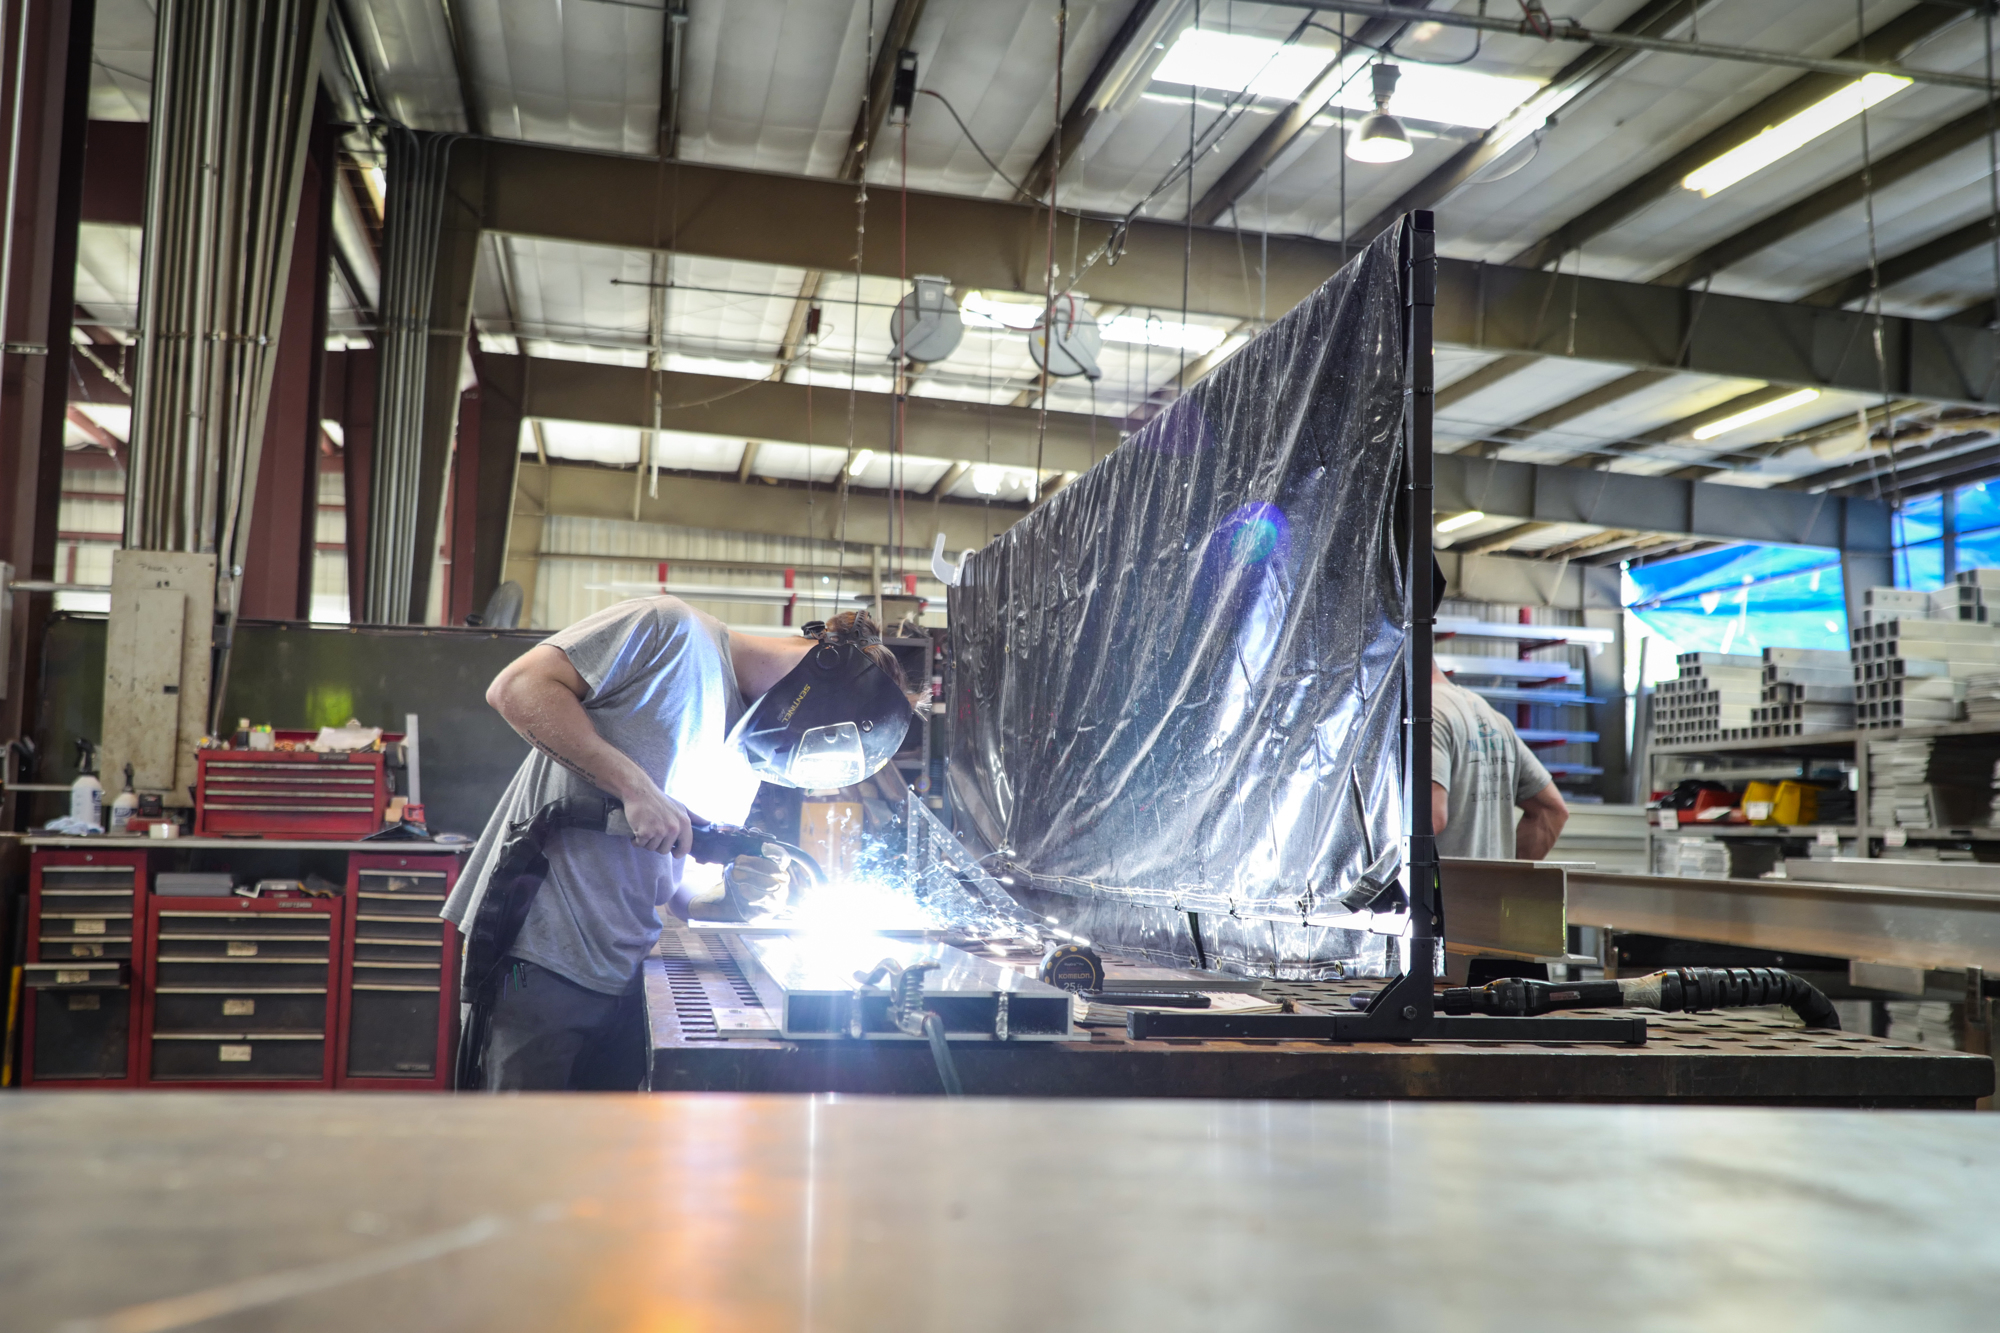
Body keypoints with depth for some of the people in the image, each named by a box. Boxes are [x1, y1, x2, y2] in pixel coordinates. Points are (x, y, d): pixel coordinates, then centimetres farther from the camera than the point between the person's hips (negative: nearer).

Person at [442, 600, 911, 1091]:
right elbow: (514, 688, -16)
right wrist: (634, 786, -21)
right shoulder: (670, 629, -7)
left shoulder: (748, 763, 15)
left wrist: (736, 902, -5)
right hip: (541, 959, -7)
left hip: (623, 975, 7)